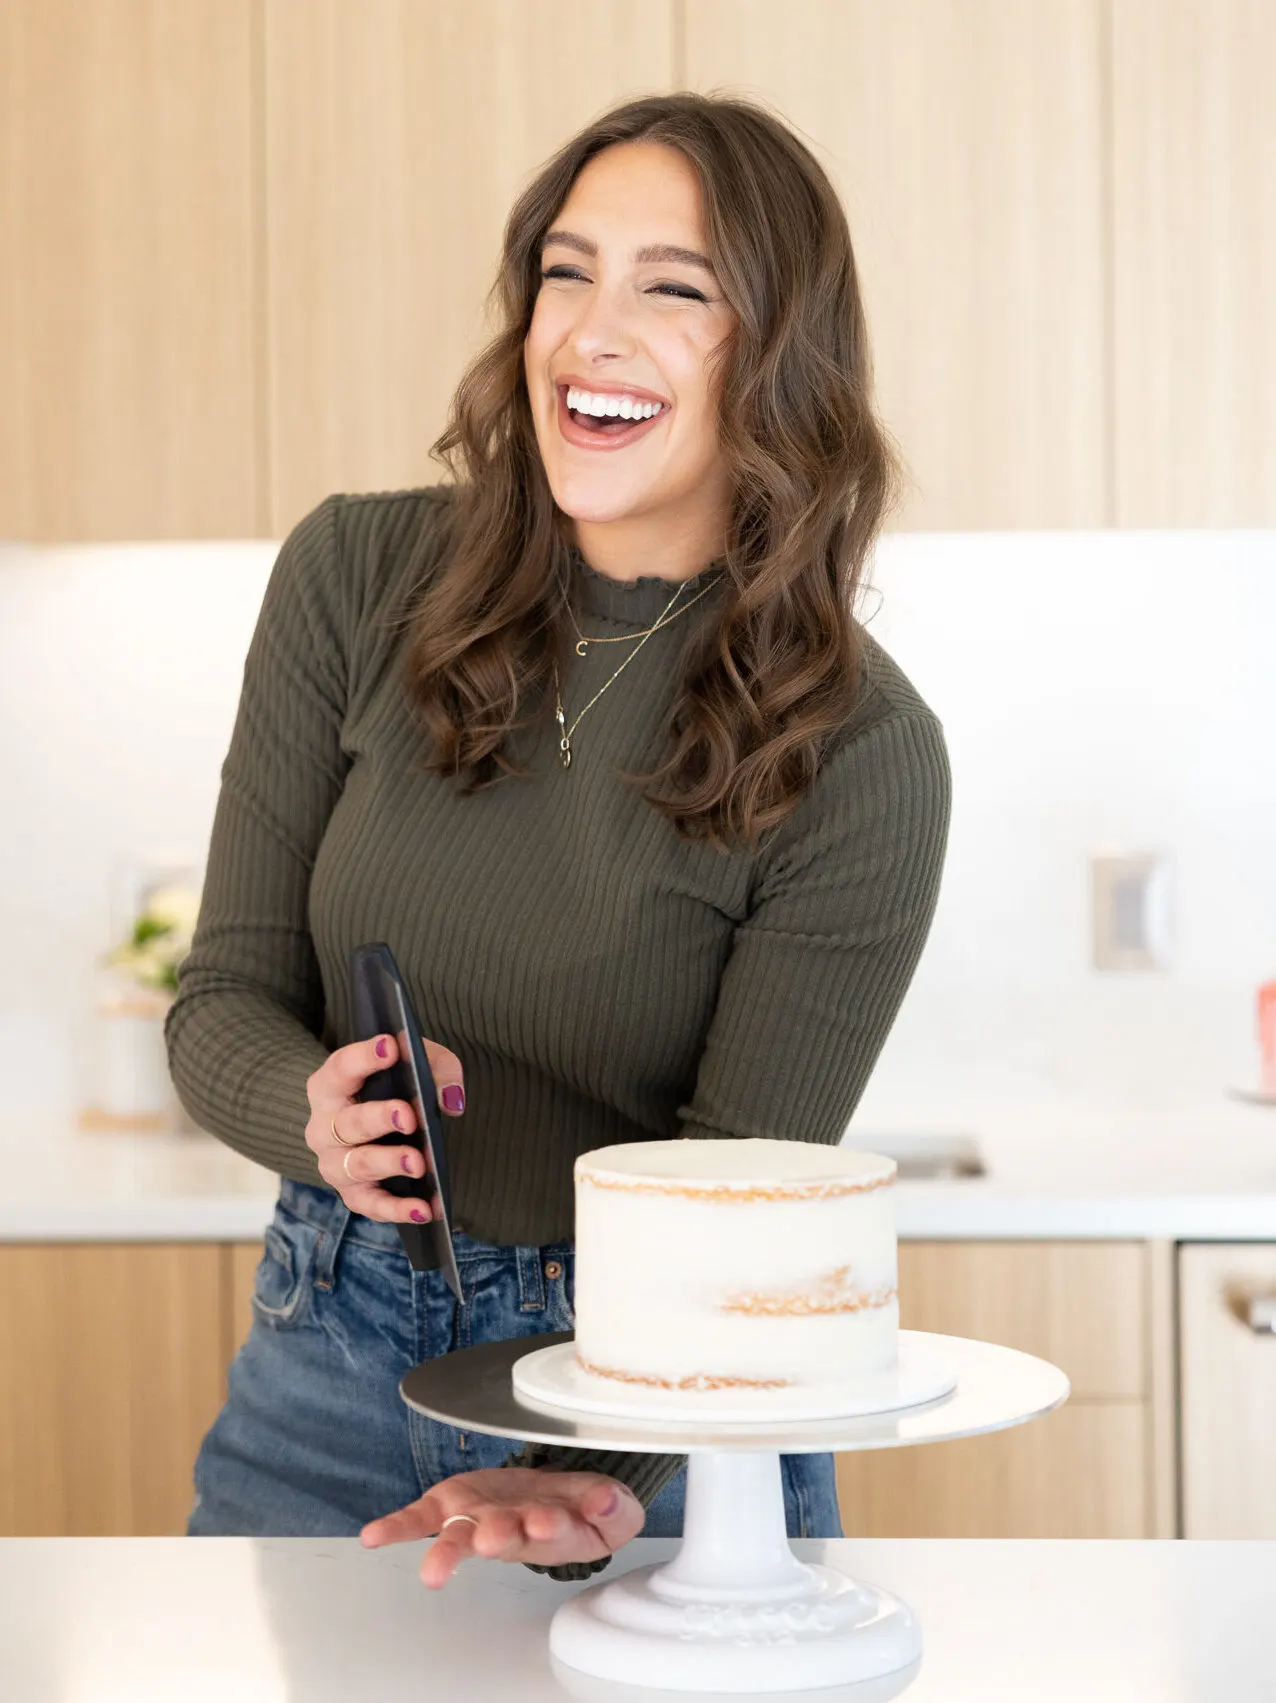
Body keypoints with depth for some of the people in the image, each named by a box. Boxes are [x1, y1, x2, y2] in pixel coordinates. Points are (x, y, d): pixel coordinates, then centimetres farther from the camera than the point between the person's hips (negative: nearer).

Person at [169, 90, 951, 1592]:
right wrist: (322, 1116, -26)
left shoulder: (860, 753, -15)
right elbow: (224, 999, -4)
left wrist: (603, 1479, -34)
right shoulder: (359, 579, -8)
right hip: (328, 1369, 3)